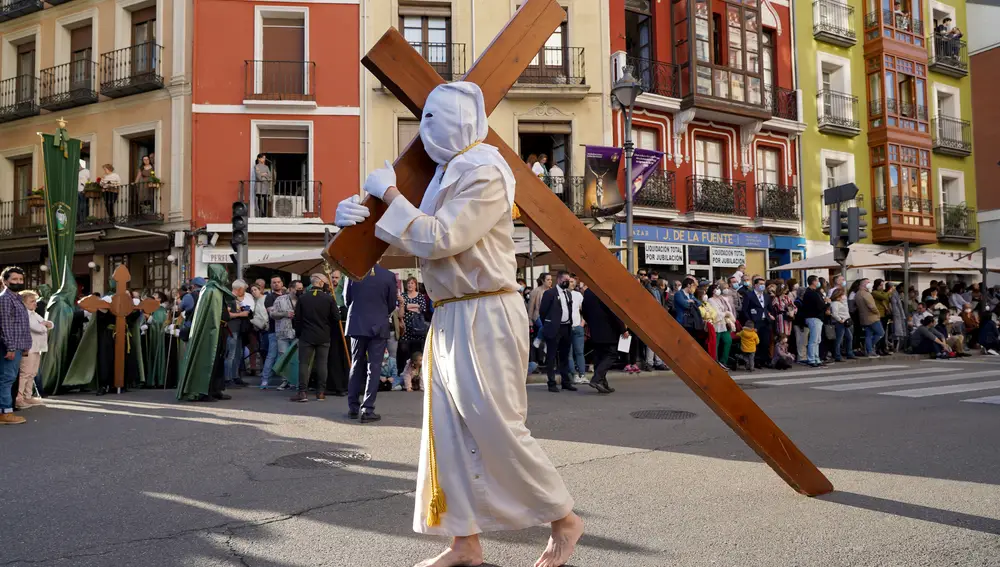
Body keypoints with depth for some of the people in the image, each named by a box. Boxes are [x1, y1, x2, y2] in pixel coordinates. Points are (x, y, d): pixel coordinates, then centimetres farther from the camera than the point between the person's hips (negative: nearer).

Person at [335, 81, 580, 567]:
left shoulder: (484, 173, -13)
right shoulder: (446, 174, 15)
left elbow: (438, 239, -22)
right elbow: (417, 239, 19)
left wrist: (389, 194, -11)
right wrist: (362, 215, 4)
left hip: (486, 317, -9)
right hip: (450, 318, 9)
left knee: (495, 427, -5)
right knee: (450, 432, 9)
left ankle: (564, 520, 15)